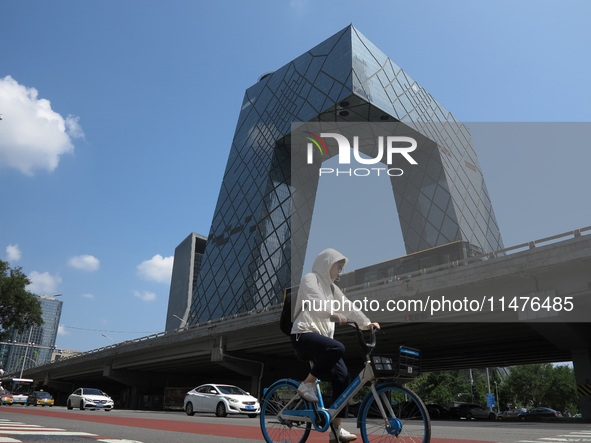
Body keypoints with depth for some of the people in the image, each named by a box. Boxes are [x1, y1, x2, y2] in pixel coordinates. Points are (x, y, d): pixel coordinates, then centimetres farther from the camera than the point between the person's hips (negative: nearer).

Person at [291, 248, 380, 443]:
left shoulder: (331, 287, 22)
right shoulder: (310, 279, -4)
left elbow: (347, 306, 15)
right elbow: (314, 304, -22)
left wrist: (366, 322, 3)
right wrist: (334, 314, -38)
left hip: (322, 336, 8)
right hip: (304, 334, -8)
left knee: (342, 377, -6)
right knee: (337, 348, -34)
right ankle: (307, 384, -15)